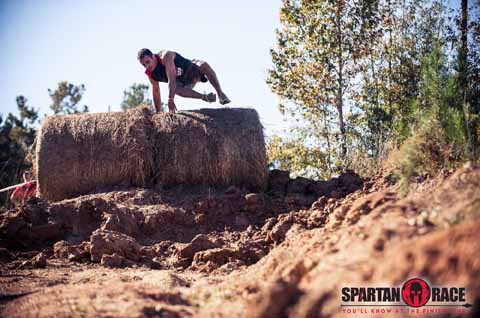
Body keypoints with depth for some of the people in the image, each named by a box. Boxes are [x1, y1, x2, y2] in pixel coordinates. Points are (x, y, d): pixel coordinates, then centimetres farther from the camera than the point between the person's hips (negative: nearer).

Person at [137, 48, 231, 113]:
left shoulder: (166, 56, -32)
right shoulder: (150, 74, -11)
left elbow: (171, 79, -41)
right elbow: (156, 92, -1)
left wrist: (170, 100, -47)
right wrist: (158, 112, -2)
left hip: (192, 71, -5)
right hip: (185, 83, 5)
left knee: (204, 65, -38)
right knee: (175, 89, -32)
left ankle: (220, 94, -30)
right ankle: (204, 97, -21)